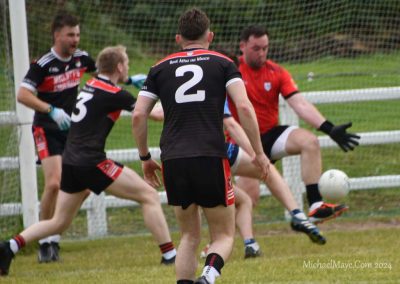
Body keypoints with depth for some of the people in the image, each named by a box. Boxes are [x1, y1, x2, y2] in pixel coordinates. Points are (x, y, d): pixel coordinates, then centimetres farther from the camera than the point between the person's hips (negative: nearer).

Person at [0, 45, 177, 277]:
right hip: (92, 163, -8)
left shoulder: (91, 86, 14)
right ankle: (169, 254, -4)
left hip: (71, 163, 8)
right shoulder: (113, 94, -9)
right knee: (149, 196, -1)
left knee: (59, 223, 16)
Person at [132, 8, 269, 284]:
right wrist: (259, 152, 1)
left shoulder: (161, 68, 14)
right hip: (211, 158, -2)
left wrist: (145, 158, 20)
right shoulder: (222, 63, 8)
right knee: (224, 235, 7)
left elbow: (138, 115, 8)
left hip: (173, 161, 3)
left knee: (189, 237, 17)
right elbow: (244, 107, -5)